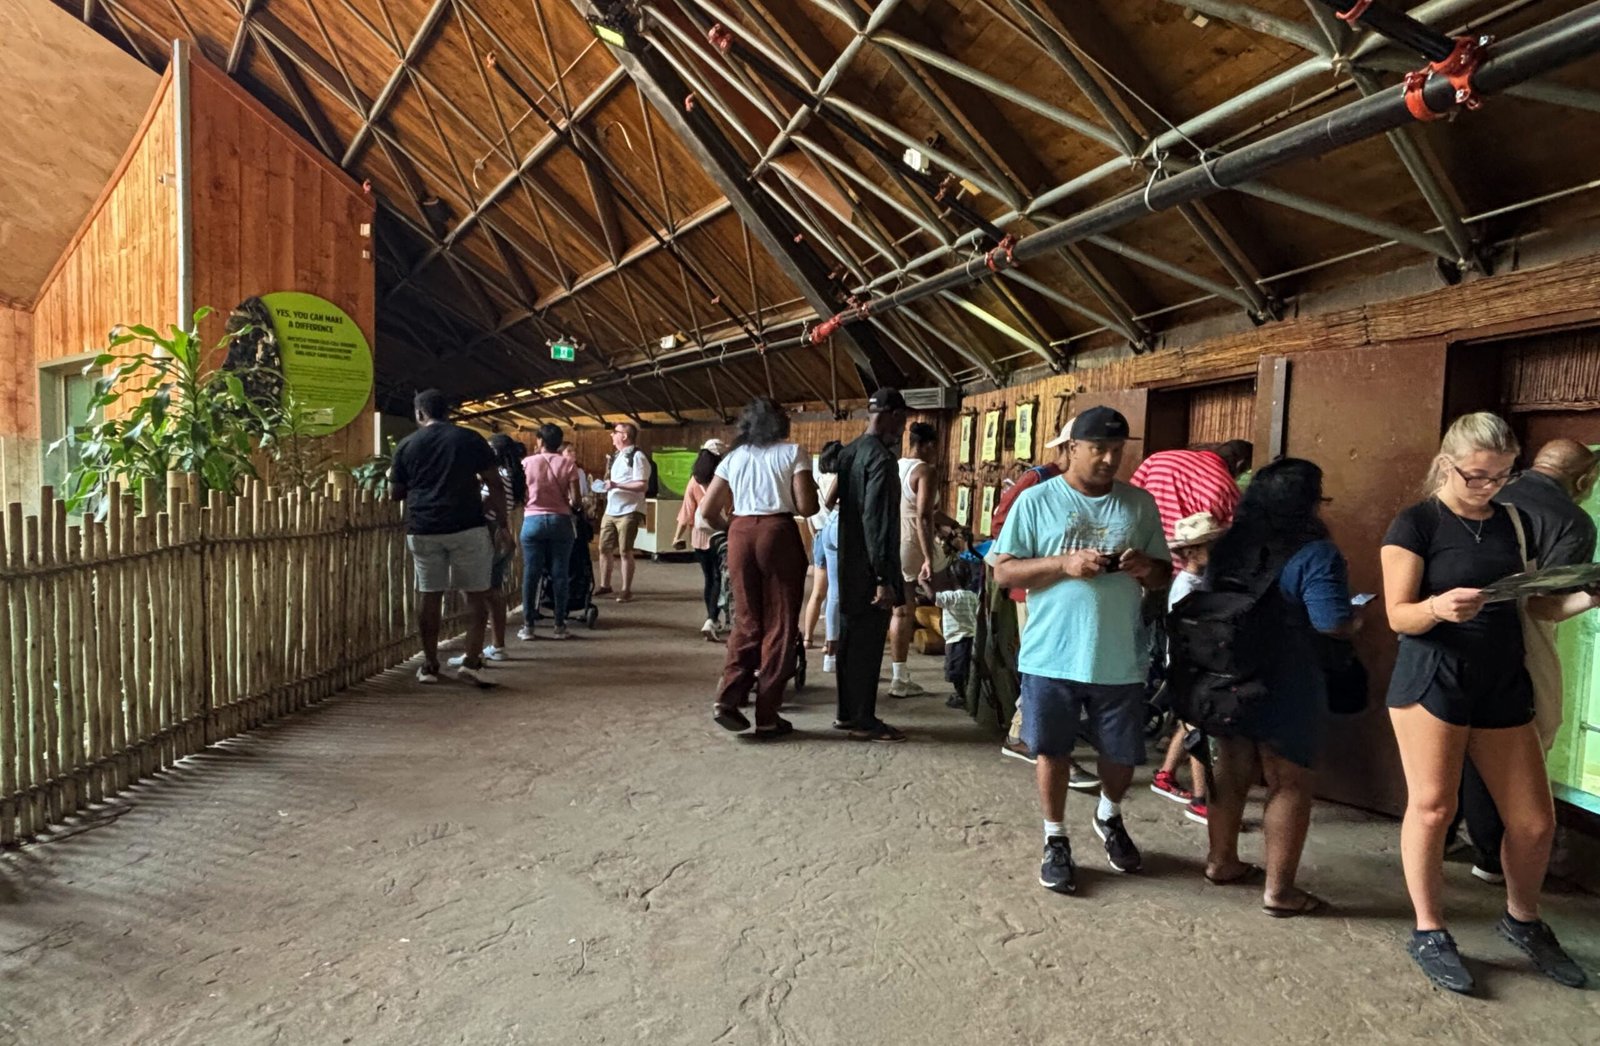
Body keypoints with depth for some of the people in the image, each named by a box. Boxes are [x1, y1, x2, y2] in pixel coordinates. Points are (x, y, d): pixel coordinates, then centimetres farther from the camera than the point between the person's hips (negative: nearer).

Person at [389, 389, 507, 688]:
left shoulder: (407, 445, 6)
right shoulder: (469, 439, 1)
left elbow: (395, 493, 11)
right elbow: (495, 485, -2)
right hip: (467, 527, -2)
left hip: (422, 529, 2)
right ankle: (472, 661, -4)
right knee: (476, 593, 4)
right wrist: (503, 522, 6)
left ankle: (430, 665, 16)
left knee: (429, 594, 9)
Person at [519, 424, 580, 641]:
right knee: (559, 575, 5)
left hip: (533, 520, 0)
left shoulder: (527, 462, 0)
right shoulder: (567, 464, -1)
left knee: (531, 574, 5)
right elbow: (575, 498, -7)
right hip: (560, 521, 0)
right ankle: (559, 626, 8)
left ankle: (528, 626, 8)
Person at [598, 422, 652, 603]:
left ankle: (627, 590, 7)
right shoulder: (617, 456, 16)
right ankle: (605, 585, 24)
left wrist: (616, 485, -23)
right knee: (605, 549, 11)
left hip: (628, 512, -8)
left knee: (625, 552, -2)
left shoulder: (637, 456, -12)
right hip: (610, 511, 9)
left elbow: (643, 485, -19)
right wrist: (606, 485, 8)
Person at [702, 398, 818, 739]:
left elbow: (708, 510, 11)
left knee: (747, 620, 16)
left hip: (740, 535, 4)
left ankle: (728, 698, 3)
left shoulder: (733, 458, 13)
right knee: (779, 624, 5)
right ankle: (767, 717, 9)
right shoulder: (793, 452, 3)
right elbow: (807, 507, -6)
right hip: (779, 534, -4)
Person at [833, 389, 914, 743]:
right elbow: (876, 520, -22)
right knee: (868, 644, -2)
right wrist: (883, 577, -22)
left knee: (851, 639, 15)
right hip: (870, 567, -9)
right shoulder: (881, 457, -16)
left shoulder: (849, 452, 11)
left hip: (849, 563, 9)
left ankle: (847, 712, 24)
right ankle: (864, 720, 6)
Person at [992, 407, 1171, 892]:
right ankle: (1056, 841, 31)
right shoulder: (1037, 501, -4)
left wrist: (1147, 567, -13)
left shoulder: (1140, 504, 4)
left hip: (1120, 660, 3)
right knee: (1052, 751, 10)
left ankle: (1109, 818, 46)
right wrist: (1063, 564, -19)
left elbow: (1165, 574, 10)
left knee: (1123, 755, 15)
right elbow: (1003, 571, -5)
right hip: (1051, 656, -2)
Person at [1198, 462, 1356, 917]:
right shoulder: (1314, 553, -16)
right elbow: (1334, 622, -22)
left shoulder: (1230, 545, 6)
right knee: (1289, 785, 5)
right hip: (1286, 688, -6)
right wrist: (1356, 618, 0)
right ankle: (1279, 890, 12)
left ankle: (1221, 860, 30)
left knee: (1232, 773, 18)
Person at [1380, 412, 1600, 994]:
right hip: (1432, 683, -5)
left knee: (1535, 821, 10)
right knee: (1432, 808, -1)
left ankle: (1522, 921, 35)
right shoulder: (1416, 524, -7)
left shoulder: (1516, 521, 10)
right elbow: (1398, 615, -11)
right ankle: (1428, 933, 16)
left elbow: (1538, 605, 13)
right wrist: (1438, 606, -31)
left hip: (1504, 687, 6)